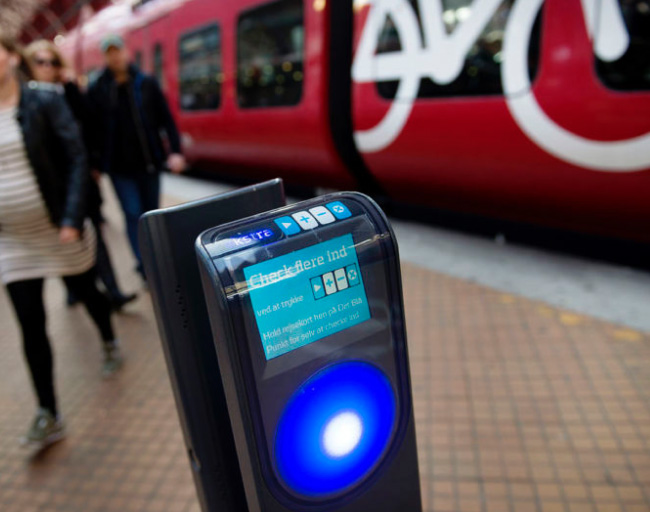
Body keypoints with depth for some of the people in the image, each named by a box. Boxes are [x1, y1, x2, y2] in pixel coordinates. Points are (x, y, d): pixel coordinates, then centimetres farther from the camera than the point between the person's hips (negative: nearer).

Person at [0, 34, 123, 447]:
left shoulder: (44, 100, -7)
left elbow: (76, 159, -11)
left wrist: (72, 219, -20)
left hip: (59, 228, -3)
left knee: (86, 291, 19)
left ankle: (110, 343, 49)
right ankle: (48, 416, 11)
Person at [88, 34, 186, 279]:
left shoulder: (146, 84, 3)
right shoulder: (97, 90, 0)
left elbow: (166, 119, 1)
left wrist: (175, 151, -9)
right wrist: (95, 164, 0)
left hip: (149, 162, 2)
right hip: (119, 167, -1)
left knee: (151, 213, 11)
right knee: (133, 215, -5)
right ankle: (145, 266, 2)